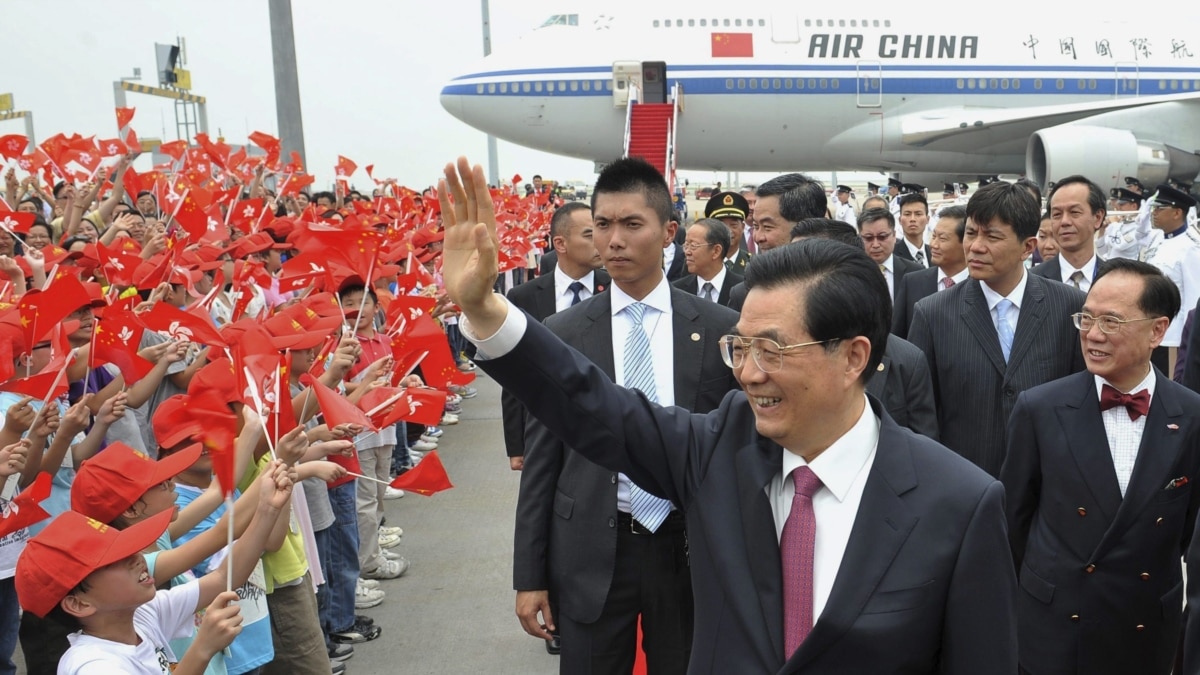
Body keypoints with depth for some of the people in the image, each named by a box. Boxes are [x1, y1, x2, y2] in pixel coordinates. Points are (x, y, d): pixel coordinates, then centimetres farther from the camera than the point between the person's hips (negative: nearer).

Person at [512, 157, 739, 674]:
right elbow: (541, 461, 1)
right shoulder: (561, 334, -2)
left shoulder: (721, 329, -4)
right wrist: (529, 576, 1)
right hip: (590, 555, 0)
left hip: (692, 551, 0)